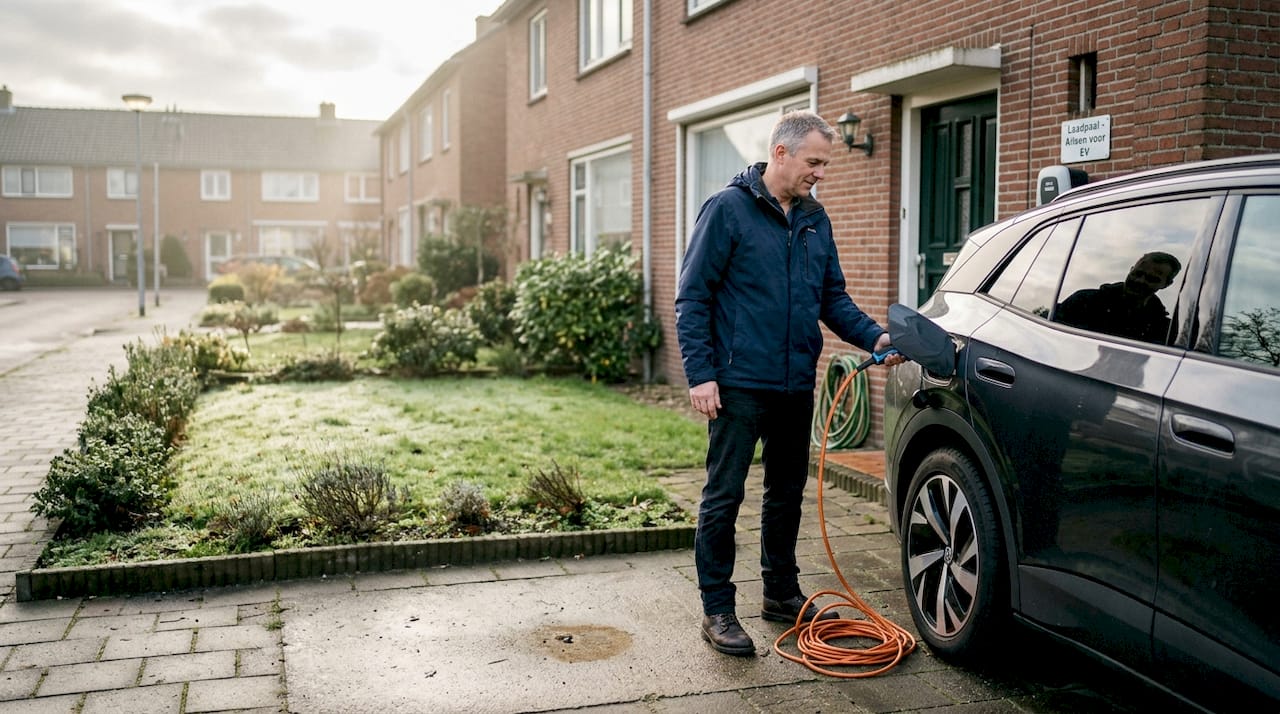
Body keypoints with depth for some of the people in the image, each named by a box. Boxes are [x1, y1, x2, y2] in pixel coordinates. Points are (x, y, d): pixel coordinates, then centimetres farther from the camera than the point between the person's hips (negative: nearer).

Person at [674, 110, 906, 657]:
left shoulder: (815, 220, 13)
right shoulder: (728, 209, -7)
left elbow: (833, 298, 17)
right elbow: (692, 297, -9)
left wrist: (875, 337, 0)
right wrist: (701, 374, -16)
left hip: (796, 385, 7)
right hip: (740, 385, -7)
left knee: (787, 493, 16)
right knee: (724, 497, 0)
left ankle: (781, 593, 31)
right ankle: (717, 610, 10)